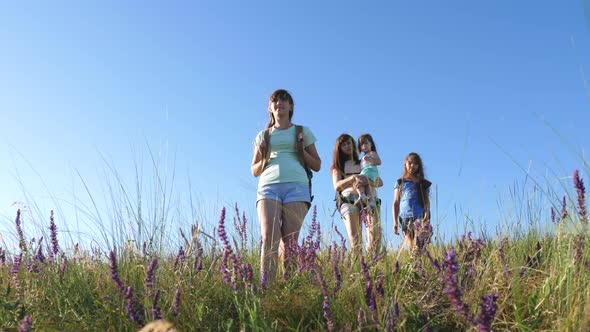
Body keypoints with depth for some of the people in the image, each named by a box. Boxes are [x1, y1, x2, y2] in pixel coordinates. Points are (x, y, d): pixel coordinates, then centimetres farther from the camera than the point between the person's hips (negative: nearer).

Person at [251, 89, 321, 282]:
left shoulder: (303, 132, 21)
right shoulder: (263, 136, 24)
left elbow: (317, 166, 19)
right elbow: (254, 171, 25)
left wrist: (302, 150, 2)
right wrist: (264, 158, 4)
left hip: (296, 186, 0)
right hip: (268, 186, 1)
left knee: (289, 241, -13)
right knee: (269, 237, -19)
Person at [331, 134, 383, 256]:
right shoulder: (337, 167, 22)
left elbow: (380, 182, 15)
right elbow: (337, 186, 3)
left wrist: (368, 181, -8)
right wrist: (354, 177, -14)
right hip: (348, 200, -1)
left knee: (375, 233, -26)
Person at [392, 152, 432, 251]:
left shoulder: (423, 183, 15)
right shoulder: (400, 182, 14)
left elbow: (427, 201, 9)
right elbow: (396, 203, 12)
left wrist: (426, 217, -9)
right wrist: (395, 222, 4)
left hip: (420, 217, -1)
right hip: (405, 218, 1)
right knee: (410, 248, -3)